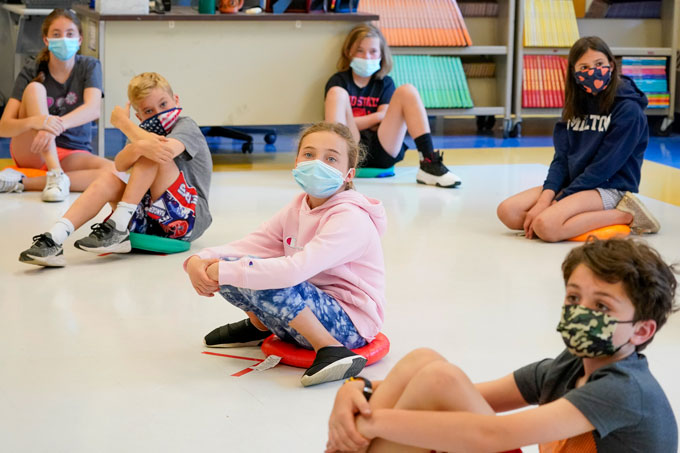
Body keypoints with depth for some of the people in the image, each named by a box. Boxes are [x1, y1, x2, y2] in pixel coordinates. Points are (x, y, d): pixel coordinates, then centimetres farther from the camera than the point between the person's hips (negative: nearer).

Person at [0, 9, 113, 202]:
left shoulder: (89, 66, -3)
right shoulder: (31, 72, -5)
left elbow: (93, 109, -23)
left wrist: (58, 125, -43)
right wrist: (34, 122, -38)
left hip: (73, 154, 1)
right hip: (30, 151, -1)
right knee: (35, 88, -24)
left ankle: (22, 182, -29)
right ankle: (55, 174, -36)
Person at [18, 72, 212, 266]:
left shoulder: (186, 126, -2)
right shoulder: (144, 132, 14)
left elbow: (168, 150, -27)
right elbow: (120, 165, -8)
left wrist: (123, 122, -10)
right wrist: (139, 147, -34)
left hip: (191, 216, -5)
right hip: (150, 219, 5)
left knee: (155, 154, -23)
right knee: (107, 180, -18)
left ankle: (117, 228, -25)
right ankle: (54, 240, -34)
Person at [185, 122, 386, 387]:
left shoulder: (351, 218, -20)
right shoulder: (299, 207, 6)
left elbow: (295, 270, -33)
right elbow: (251, 245, 1)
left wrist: (223, 272, -29)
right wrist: (198, 261, -19)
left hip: (350, 325, -8)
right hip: (309, 311, 8)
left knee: (265, 281, -30)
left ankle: (330, 349, -22)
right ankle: (260, 325, 24)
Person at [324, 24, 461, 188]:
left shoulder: (385, 83, 19)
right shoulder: (339, 81, 9)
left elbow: (383, 121, 8)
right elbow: (339, 124, -4)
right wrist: (377, 116, -3)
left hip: (382, 152, 3)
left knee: (407, 91, -10)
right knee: (337, 93, -20)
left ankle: (429, 164, -28)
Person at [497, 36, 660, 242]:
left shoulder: (628, 110, -11)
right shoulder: (576, 105, 11)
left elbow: (603, 167, -15)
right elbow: (561, 158, 5)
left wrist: (559, 201, -17)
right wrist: (545, 198, -13)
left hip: (609, 188, -7)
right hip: (573, 184, 7)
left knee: (546, 226, -32)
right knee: (507, 212, -12)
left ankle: (624, 215, -14)